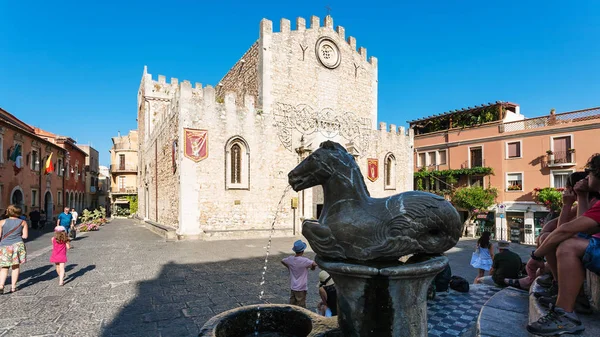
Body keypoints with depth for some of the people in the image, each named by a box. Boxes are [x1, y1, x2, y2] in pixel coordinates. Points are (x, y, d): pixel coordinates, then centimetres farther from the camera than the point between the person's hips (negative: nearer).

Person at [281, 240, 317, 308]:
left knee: (292, 306, 17)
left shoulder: (290, 259, -4)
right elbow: (315, 264, -31)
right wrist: (312, 268, -10)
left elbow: (282, 261, 15)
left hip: (292, 287, 6)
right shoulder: (304, 260, -22)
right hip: (301, 288, -6)